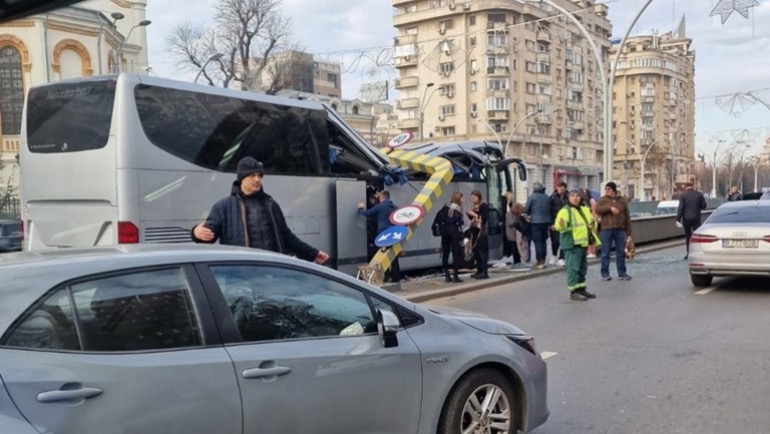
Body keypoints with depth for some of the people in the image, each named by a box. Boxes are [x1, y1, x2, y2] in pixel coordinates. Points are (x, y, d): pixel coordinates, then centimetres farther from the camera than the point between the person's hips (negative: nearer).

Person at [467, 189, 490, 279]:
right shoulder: (474, 207, 16)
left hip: (481, 231, -8)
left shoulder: (484, 206, -7)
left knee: (482, 252, -9)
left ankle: (485, 272, -9)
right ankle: (479, 271, 12)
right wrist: (469, 214, 3)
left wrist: (475, 215, -18)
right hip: (474, 231, 8)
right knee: (476, 252, 7)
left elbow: (485, 218, -15)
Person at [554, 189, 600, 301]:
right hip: (572, 245, -8)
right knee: (573, 268, -9)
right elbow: (559, 226, -21)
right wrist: (561, 224, -45)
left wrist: (593, 225, 1)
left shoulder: (585, 210, 14)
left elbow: (592, 224, 25)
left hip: (583, 244, 8)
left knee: (583, 268, 16)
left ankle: (581, 289, 26)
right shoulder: (565, 211, -11)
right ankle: (573, 292, -6)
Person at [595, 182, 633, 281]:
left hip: (620, 230, 2)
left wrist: (628, 232, 5)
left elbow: (627, 217, 9)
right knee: (605, 253, 1)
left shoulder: (622, 201, 10)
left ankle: (622, 273, 13)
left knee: (621, 252, 6)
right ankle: (605, 273, 8)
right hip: (606, 229, -2)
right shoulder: (603, 200, 6)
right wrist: (610, 207, -24)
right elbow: (597, 209, -13)